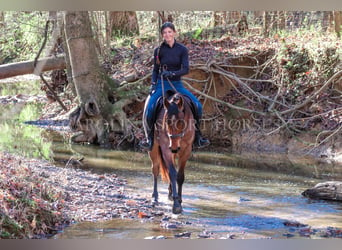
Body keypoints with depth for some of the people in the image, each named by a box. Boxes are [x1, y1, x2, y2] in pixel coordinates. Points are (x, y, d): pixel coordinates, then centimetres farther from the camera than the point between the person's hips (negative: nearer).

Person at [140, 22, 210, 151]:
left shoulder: (182, 49, -2)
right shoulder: (158, 50, 0)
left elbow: (186, 69, -11)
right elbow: (155, 70, 9)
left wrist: (172, 73, -27)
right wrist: (153, 84, -4)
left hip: (177, 84, 1)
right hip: (161, 85, -1)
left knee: (197, 105, -15)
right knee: (149, 108, -25)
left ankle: (197, 137, 1)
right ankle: (149, 138, -6)